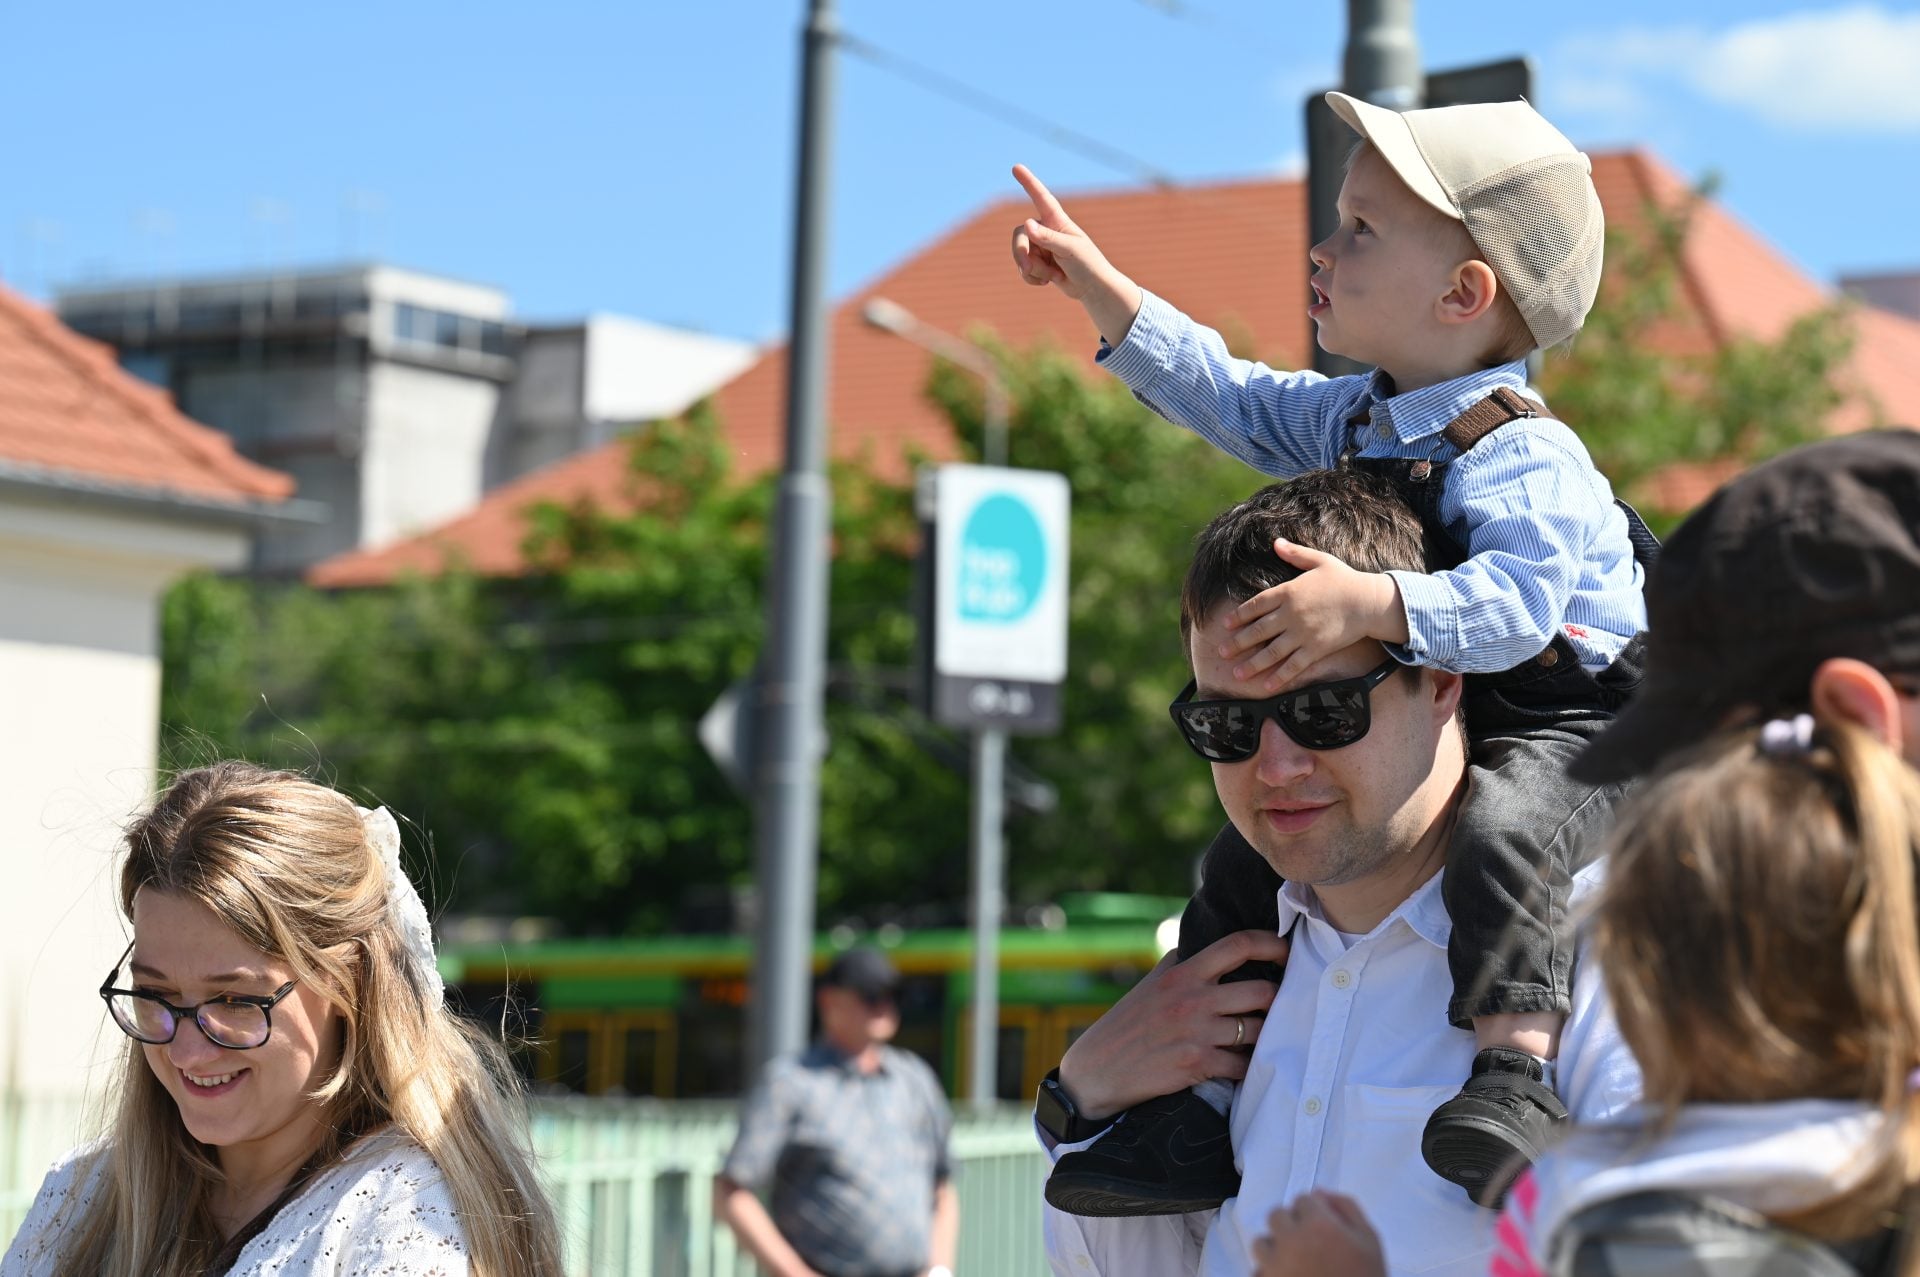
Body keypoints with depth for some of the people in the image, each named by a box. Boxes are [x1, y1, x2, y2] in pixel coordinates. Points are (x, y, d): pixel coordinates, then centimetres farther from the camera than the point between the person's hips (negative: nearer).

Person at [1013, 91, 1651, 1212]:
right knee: (1245, 860, 6)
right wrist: (1101, 290, 15)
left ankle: (1517, 1074, -45)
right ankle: (1198, 1103, 12)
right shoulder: (1353, 418, 6)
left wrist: (1369, 605, -48)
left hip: (1560, 733, -9)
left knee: (1502, 835, -41)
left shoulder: (1522, 459, -23)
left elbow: (1516, 604, -37)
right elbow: (1234, 400, 18)